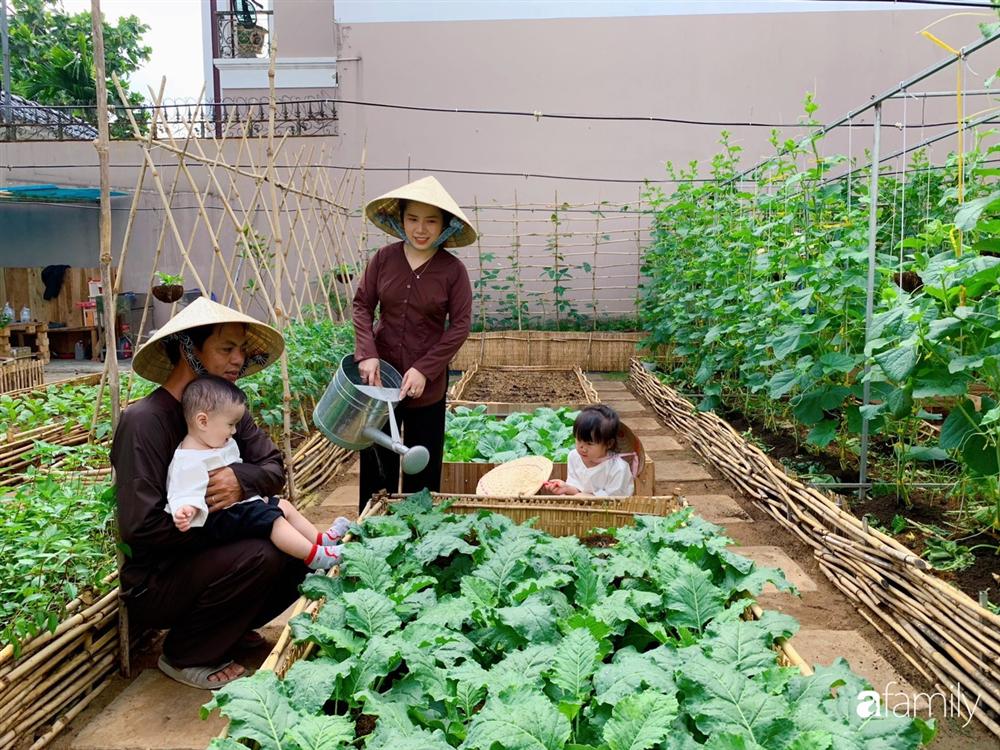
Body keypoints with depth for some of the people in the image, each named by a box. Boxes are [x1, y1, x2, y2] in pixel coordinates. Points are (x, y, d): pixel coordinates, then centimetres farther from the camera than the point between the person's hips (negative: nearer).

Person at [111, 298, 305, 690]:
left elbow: (274, 466, -6)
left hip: (205, 553, 8)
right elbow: (141, 527, -28)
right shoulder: (144, 421, -24)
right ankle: (183, 655, -4)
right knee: (259, 557, -28)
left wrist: (242, 480, -28)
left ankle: (228, 627, 15)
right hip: (152, 582, -7)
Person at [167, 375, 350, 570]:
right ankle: (316, 557, -23)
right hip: (221, 516, -11)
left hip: (241, 501, 11)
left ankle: (320, 539, 8)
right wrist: (186, 510, -46)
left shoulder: (224, 444, 10)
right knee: (272, 518, -21)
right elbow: (185, 494, -26)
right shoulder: (188, 461, -21)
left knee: (283, 505, 9)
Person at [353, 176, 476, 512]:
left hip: (426, 383, -2)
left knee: (423, 467, 9)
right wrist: (366, 354, -14)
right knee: (377, 462, 13)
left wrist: (424, 370, -15)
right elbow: (362, 305, 1)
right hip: (382, 374, 2)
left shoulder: (453, 270, -9)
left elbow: (460, 325, -8)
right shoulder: (384, 259, -3)